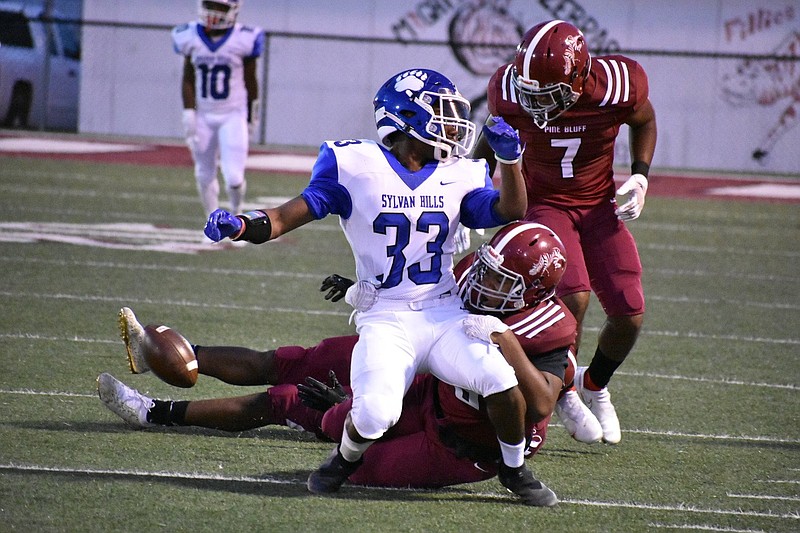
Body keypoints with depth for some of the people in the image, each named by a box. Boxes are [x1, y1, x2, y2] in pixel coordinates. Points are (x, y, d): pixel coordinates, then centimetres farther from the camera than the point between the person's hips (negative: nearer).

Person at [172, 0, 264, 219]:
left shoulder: (244, 40, -11)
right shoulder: (191, 38, -3)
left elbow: (250, 81, -1)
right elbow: (188, 79, 3)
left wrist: (252, 118, 6)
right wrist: (189, 114, -5)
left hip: (233, 116, -3)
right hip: (203, 117, 3)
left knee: (233, 178, -10)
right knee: (205, 175, 7)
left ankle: (235, 212, 23)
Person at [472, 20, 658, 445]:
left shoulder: (618, 85, -24)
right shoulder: (511, 91, -22)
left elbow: (644, 122, 2)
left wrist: (640, 175, -11)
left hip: (599, 205, 2)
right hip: (543, 204, -2)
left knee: (629, 314, -7)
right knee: (573, 296, -25)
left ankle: (594, 383, 26)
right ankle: (563, 392, 2)